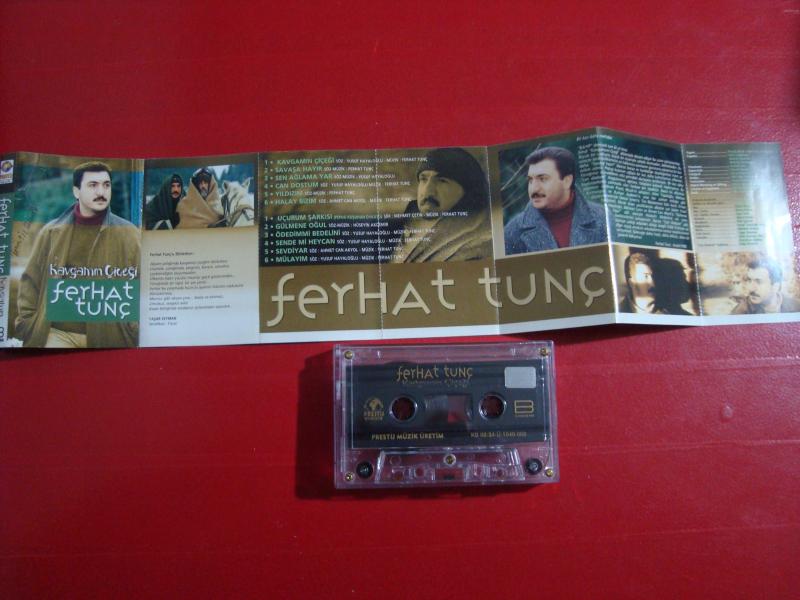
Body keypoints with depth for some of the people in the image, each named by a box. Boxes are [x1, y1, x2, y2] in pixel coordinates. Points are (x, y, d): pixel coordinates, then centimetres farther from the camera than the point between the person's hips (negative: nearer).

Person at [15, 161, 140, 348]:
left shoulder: (128, 234, 1)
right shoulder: (52, 232, 7)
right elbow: (30, 282, 12)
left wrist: (132, 331, -8)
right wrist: (27, 323, 3)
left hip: (108, 335, -1)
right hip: (58, 333, 1)